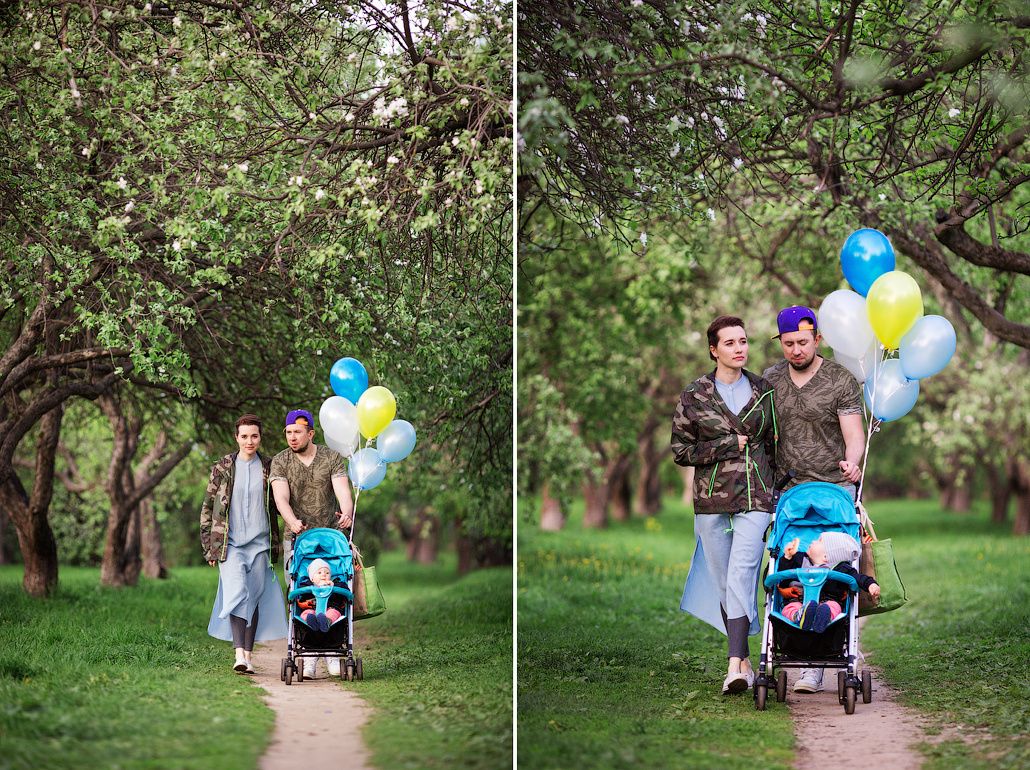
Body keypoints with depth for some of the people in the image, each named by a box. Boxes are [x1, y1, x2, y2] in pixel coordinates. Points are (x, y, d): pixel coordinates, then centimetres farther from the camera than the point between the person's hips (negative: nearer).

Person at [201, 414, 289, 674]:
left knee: (254, 598, 1)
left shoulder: (269, 468, 8)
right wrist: (209, 547, 4)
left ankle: (248, 655, 8)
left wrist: (275, 546, 9)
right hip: (230, 544, -2)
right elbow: (207, 508, 8)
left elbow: (275, 508, 14)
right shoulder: (222, 468, 4)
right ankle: (239, 653, -26)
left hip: (259, 544, 2)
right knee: (237, 593, -17)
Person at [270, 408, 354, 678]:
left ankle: (332, 655, 5)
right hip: (298, 537, 0)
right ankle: (309, 658, -6)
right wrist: (292, 521, -33)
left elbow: (343, 491, -11)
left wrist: (347, 514, -34)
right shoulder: (280, 462, 1)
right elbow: (281, 498, -13)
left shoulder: (332, 458, 1)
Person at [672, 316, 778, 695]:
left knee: (741, 577, -16)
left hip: (755, 498, -1)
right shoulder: (694, 395, 3)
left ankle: (735, 665, -23)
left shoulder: (764, 391, 9)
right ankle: (745, 661, 18)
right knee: (724, 584, 5)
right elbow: (680, 450, 3)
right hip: (712, 500, 1)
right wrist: (729, 446, -7)